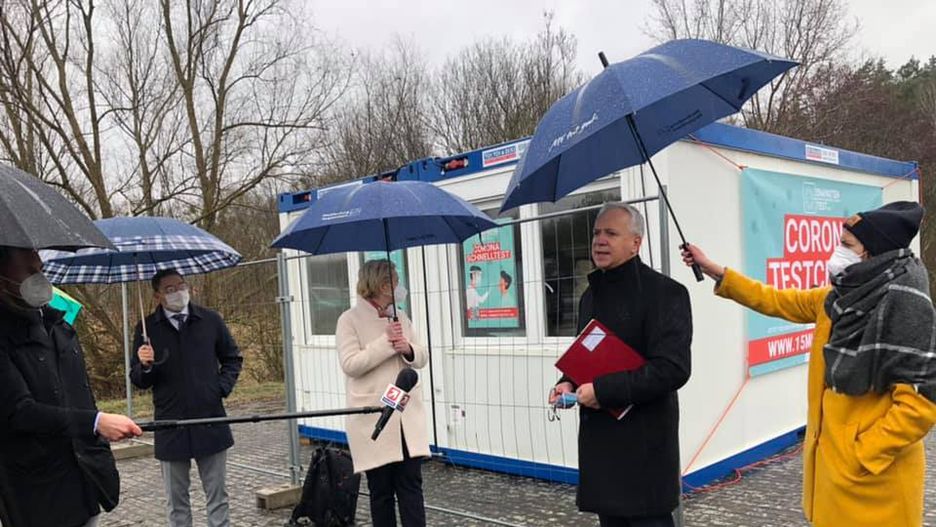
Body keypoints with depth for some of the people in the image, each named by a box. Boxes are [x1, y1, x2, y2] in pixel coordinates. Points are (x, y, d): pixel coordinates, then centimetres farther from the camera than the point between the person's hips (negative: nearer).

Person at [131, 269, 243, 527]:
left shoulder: (210, 320, 2)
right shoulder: (147, 328, -1)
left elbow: (232, 358, 14)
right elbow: (138, 380, 1)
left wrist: (223, 386, 0)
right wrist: (145, 366, -19)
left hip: (211, 421, 1)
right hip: (171, 426, 0)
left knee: (217, 495, 9)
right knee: (176, 500, 12)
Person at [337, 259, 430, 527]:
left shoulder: (400, 317, 11)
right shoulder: (350, 320, -4)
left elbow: (422, 358, 12)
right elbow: (350, 364, -15)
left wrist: (408, 349, -10)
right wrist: (386, 343, -18)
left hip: (408, 416, 4)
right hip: (373, 419, -4)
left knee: (411, 486, 3)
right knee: (381, 490, 7)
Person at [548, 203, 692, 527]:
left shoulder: (664, 292, -11)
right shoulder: (591, 294, 14)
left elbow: (672, 368, -20)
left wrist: (603, 390, -21)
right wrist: (569, 383, 3)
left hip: (643, 442, -7)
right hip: (598, 438, 7)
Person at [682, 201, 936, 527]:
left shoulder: (905, 306, -18)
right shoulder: (839, 299, 5)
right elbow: (776, 302, 17)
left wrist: (857, 458, -17)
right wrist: (713, 270, 14)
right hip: (830, 459, 7)